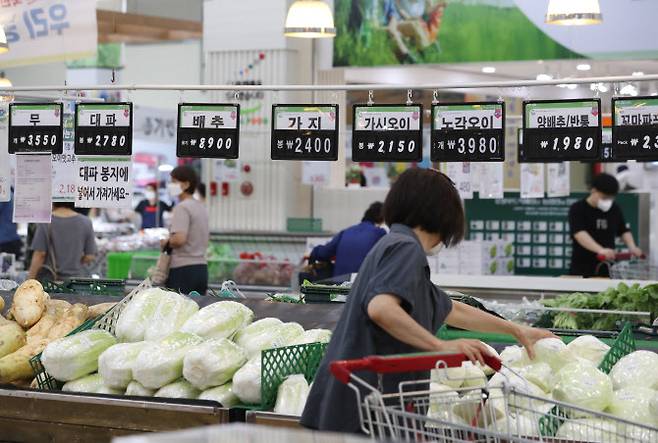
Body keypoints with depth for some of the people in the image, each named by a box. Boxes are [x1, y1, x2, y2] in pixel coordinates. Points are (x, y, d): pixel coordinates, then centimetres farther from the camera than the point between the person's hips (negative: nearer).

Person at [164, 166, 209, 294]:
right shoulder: (202, 207, 15)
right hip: (202, 267, 8)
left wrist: (166, 243, -6)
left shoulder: (182, 207, -13)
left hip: (182, 269, -8)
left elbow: (179, 239, -25)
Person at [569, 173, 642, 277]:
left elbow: (623, 231, 22)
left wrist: (632, 247, 1)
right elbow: (579, 234, -26)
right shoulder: (577, 209, -9)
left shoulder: (615, 209, 9)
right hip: (582, 270, -4)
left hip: (607, 269, 4)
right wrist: (600, 250, -41)